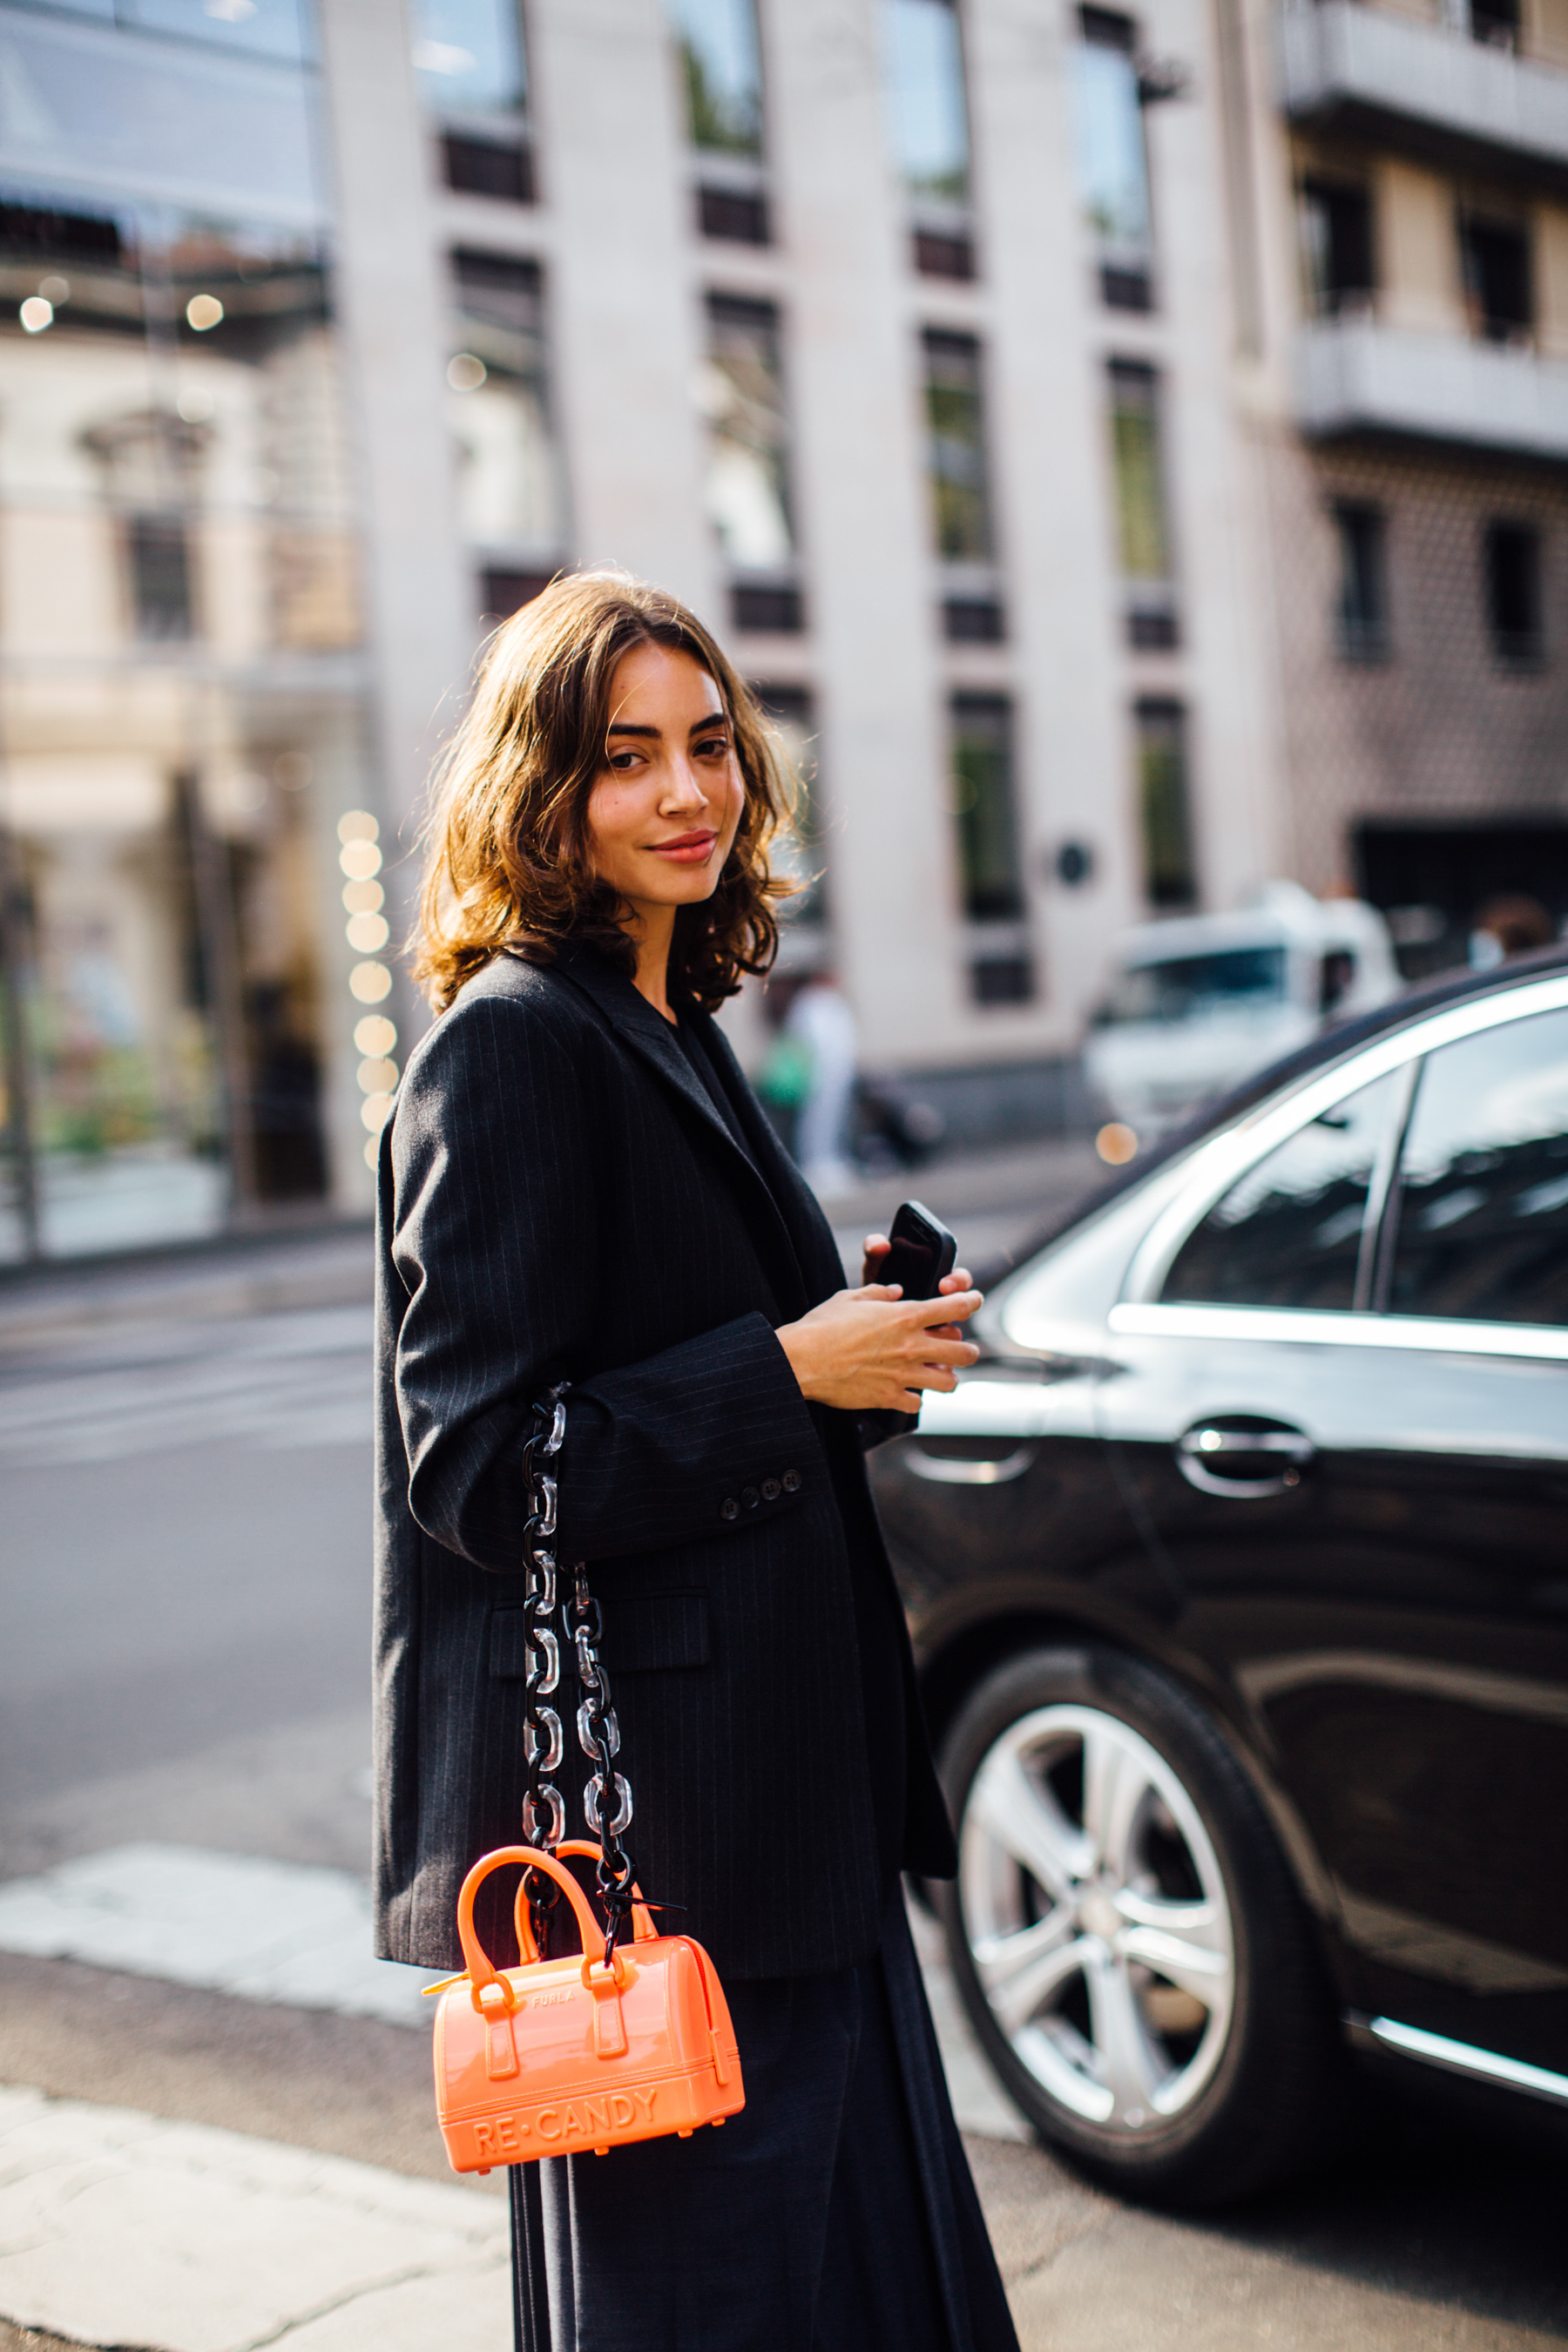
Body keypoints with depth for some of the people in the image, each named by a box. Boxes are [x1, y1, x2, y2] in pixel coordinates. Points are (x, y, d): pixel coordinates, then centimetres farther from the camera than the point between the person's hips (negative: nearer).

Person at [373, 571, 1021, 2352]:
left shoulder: (673, 1034, 13)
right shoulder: (508, 1043, -15)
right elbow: (474, 1461, -19)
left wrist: (861, 1327, 4)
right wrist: (790, 1368, -18)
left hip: (788, 1788, 9)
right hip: (638, 1812, -9)